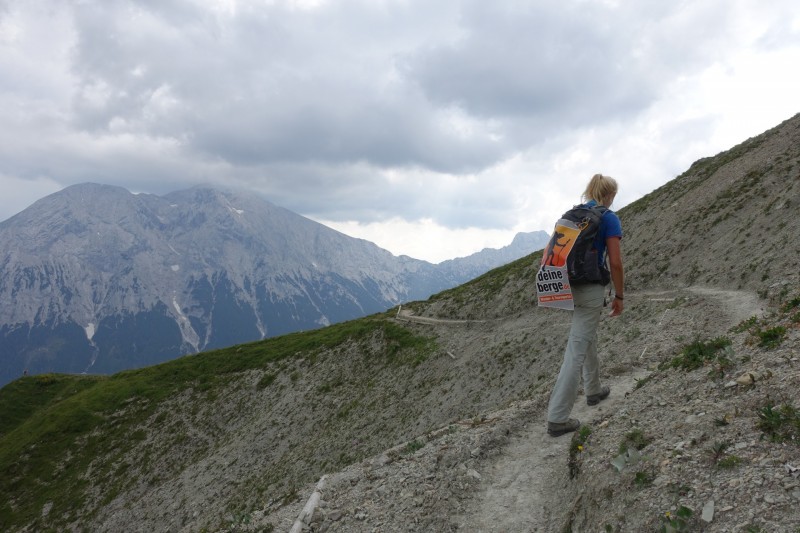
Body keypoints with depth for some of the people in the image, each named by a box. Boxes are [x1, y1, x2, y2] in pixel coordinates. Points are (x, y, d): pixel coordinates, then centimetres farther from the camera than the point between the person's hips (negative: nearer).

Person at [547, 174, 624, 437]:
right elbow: (615, 263, -11)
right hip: (591, 289, -7)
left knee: (588, 338, 27)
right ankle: (557, 418, -3)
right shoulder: (609, 219, -8)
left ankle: (593, 390, 44)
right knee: (577, 350, -5)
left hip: (567, 286, 7)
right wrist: (620, 296, 0)